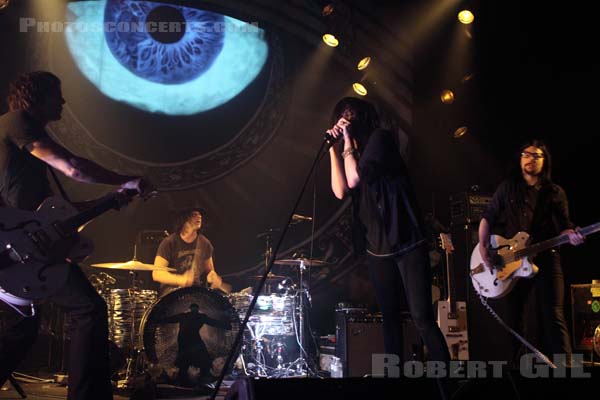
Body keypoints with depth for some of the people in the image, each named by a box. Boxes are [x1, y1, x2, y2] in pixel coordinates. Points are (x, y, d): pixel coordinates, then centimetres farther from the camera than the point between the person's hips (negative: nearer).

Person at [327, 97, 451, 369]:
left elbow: (354, 179, -16)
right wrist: (334, 148, 0)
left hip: (407, 242, -7)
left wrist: (348, 141, -6)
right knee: (390, 316, 12)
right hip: (376, 248, 7)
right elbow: (340, 191, -2)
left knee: (422, 317, -10)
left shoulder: (380, 138, -4)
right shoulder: (351, 154, 16)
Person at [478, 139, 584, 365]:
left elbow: (563, 226, 10)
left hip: (546, 258, -1)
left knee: (552, 317, -11)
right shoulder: (507, 188, 11)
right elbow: (487, 218, 10)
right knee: (513, 317, 4)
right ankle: (512, 364, 13)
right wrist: (483, 247, -3)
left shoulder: (555, 193, 12)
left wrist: (571, 235, -14)